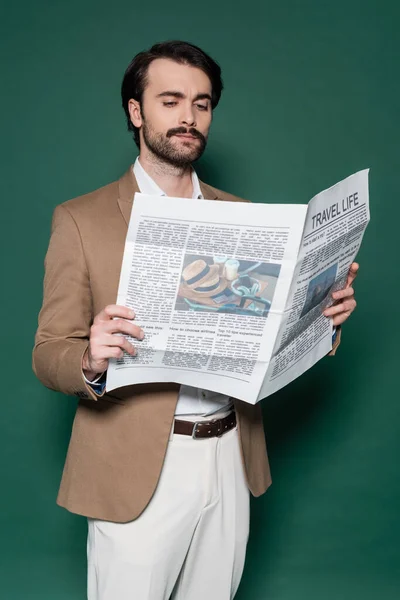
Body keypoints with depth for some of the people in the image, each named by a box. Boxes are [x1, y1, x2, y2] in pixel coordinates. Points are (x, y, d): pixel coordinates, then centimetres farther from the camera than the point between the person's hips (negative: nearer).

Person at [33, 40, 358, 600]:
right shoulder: (81, 219, -4)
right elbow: (48, 354, -6)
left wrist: (323, 314, -8)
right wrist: (90, 360, -28)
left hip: (231, 461, 4)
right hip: (137, 469, -4)